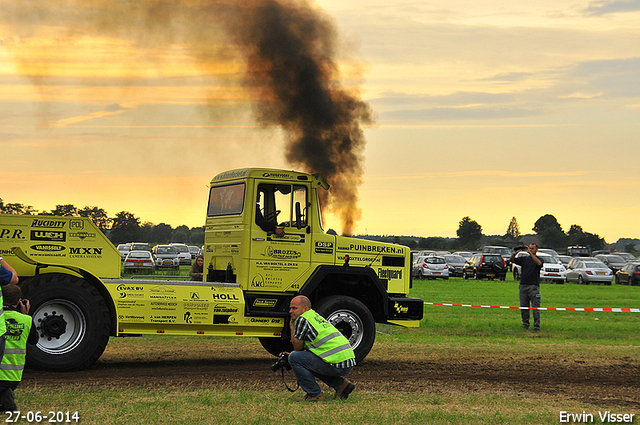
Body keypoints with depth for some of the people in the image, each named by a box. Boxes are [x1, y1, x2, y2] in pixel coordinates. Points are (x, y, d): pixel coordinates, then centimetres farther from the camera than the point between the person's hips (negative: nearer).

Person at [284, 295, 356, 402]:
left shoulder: (302, 319, -4)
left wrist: (292, 327, 13)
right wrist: (292, 355, 30)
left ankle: (314, 393, 0)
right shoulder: (316, 316, 24)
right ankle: (341, 384, 16)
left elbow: (297, 347, 4)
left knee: (294, 358, -2)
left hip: (337, 365, -9)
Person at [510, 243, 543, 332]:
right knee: (523, 306, 6)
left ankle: (536, 326, -6)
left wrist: (530, 253, -21)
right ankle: (525, 324, 16)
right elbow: (511, 260, 9)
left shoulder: (538, 259, 6)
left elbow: (539, 263, -18)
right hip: (523, 285, 4)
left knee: (535, 306, -7)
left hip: (534, 286, -4)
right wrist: (515, 253, -11)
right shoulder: (524, 259, 16)